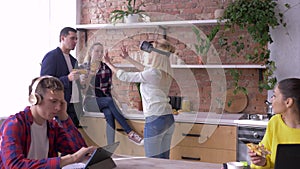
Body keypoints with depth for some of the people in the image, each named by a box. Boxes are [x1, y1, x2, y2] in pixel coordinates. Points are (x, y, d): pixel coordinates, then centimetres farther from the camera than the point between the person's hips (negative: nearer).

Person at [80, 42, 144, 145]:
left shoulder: (106, 69, 10)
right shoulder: (84, 68, 2)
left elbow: (109, 88, 13)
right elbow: (83, 91, -7)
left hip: (104, 101, 3)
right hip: (90, 101, -2)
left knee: (109, 114, -33)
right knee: (109, 101, -34)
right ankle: (130, 133, -37)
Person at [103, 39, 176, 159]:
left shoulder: (153, 73, -15)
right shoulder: (166, 72, 8)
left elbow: (124, 76, -5)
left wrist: (108, 63, 9)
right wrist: (128, 58, 34)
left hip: (155, 120, -8)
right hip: (169, 119, 8)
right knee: (164, 159, 12)